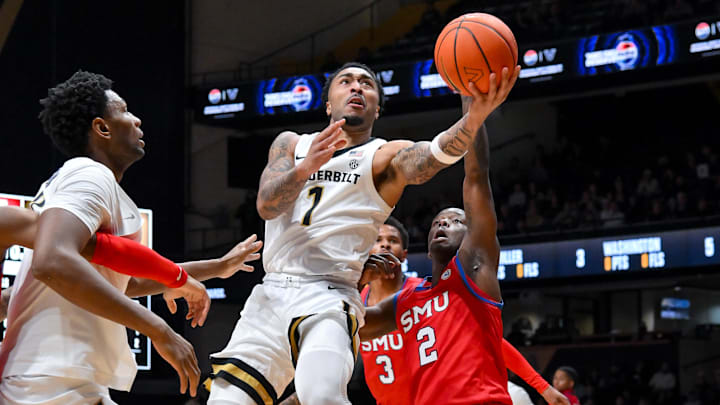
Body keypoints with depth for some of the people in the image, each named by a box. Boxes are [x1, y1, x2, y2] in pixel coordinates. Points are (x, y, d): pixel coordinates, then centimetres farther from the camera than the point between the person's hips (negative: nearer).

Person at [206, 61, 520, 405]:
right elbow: (266, 205, -1)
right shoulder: (291, 144, 17)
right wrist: (306, 167, -22)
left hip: (329, 299, -4)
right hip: (270, 296, 4)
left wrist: (475, 115, -39)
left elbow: (436, 153, -17)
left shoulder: (385, 157, 6)